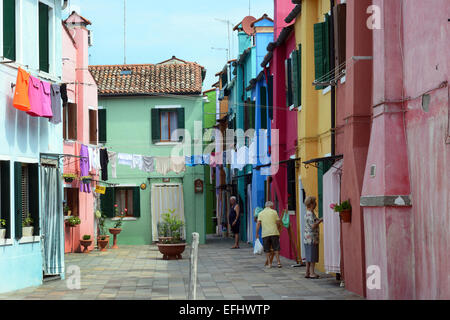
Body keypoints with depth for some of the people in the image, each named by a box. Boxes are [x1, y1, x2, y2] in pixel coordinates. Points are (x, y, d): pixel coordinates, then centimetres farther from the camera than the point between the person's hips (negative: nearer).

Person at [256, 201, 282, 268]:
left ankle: (269, 263, 5)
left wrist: (257, 233, 3)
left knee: (267, 250, 7)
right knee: (276, 248, 6)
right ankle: (278, 262, 2)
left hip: (265, 234, 1)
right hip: (274, 232, -1)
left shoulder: (261, 213, 9)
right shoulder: (274, 212, 5)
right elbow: (278, 222, 4)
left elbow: (258, 224, 0)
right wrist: (279, 229, 21)